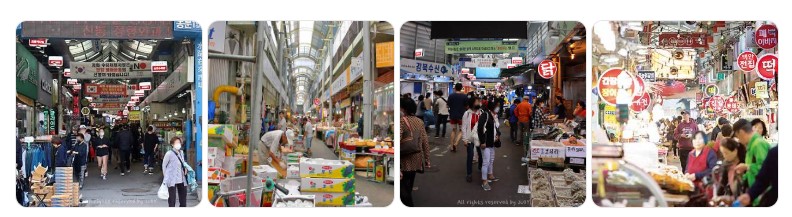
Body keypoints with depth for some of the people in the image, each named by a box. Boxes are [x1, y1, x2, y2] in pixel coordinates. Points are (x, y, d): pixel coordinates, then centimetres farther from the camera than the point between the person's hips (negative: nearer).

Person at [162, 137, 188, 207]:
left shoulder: (181, 153, 7)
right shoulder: (169, 154, -12)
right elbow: (164, 165, -3)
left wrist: (185, 168, 1)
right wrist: (166, 176, -1)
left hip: (181, 179, 6)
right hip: (172, 180, -6)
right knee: (172, 199, 0)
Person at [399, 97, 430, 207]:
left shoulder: (402, 121, -14)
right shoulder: (419, 121, 7)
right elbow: (425, 141, 9)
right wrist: (427, 159, 17)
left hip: (406, 161, -7)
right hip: (417, 160, 7)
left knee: (404, 190, -2)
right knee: (408, 187, 21)